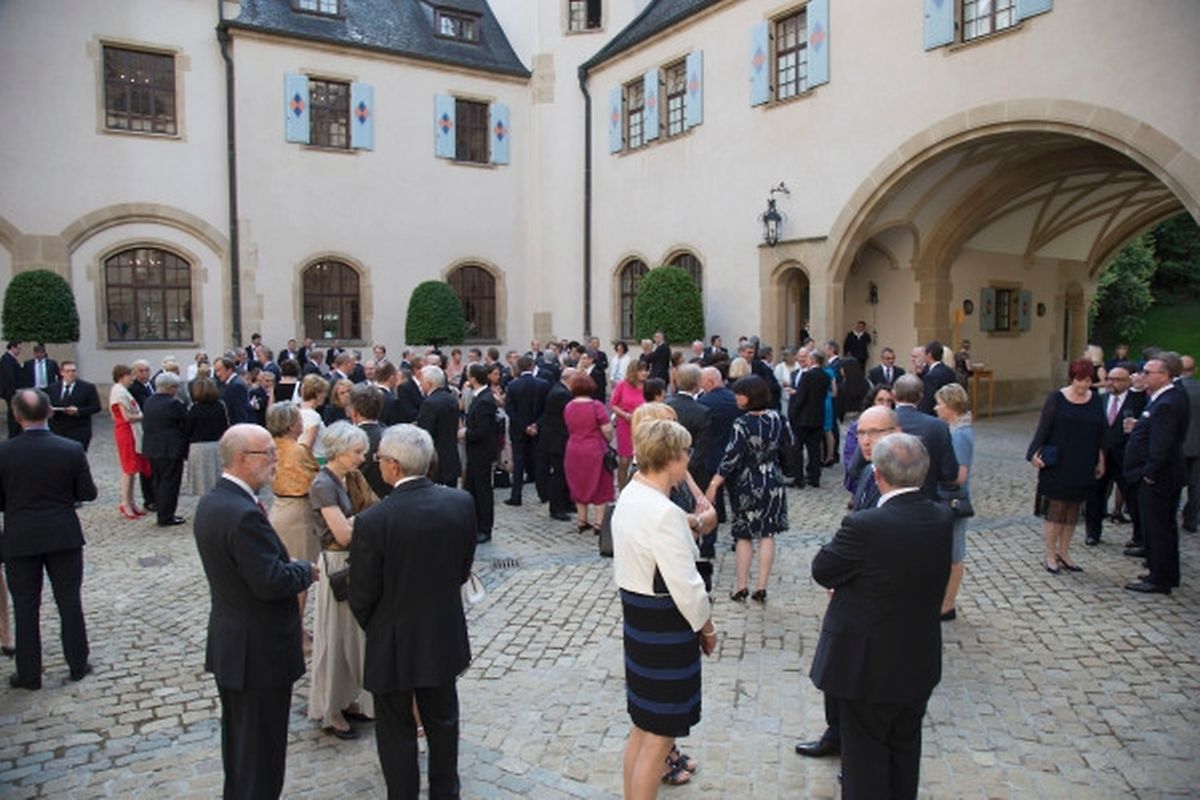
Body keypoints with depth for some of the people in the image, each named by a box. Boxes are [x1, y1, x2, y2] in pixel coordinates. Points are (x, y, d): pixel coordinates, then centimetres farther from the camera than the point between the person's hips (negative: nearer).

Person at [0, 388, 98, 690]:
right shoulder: (71, 450, -11)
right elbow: (88, 494, -4)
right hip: (64, 537, 1)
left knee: (25, 607, 11)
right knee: (69, 601, 11)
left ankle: (29, 673, 19)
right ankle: (78, 665, 20)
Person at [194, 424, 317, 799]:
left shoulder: (210, 503, 3)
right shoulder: (245, 514, -28)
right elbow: (272, 583, -29)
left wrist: (291, 567, 1)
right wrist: (306, 570, -11)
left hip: (228, 644, 10)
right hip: (260, 651, -10)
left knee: (237, 738, 26)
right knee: (263, 750, 7)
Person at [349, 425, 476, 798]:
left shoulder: (372, 520, -24)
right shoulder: (461, 502, -13)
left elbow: (362, 595, -13)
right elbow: (463, 568, -1)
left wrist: (372, 627, 7)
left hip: (393, 642, -4)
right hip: (445, 637, 4)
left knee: (397, 730, 16)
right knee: (443, 721, 24)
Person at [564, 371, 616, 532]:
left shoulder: (568, 407, 1)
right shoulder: (596, 405, -15)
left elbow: (569, 429, 10)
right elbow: (607, 430, -15)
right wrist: (608, 441, 3)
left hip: (574, 451, 5)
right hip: (595, 451, -4)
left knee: (579, 486, 16)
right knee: (599, 487, 7)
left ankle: (582, 521, 22)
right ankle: (599, 523, 7)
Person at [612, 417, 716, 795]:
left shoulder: (628, 497, 2)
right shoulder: (665, 513, -25)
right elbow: (686, 587, -22)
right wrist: (706, 627, -6)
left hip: (637, 616, 9)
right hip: (665, 625, -9)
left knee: (644, 725, 24)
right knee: (659, 732, 7)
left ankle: (633, 790, 40)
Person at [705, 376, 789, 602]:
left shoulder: (743, 423, -19)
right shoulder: (776, 417, -4)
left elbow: (731, 457, -22)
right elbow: (786, 444, 9)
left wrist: (714, 484, -19)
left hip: (746, 484, -4)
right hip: (772, 481, 4)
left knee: (744, 535, 10)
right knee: (767, 534, 9)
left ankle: (741, 587, 14)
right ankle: (761, 588, 10)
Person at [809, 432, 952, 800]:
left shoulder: (865, 525, -30)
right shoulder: (942, 519, -8)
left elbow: (822, 571, -16)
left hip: (868, 666, -6)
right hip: (920, 663, 6)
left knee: (865, 756, 14)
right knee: (905, 749, 26)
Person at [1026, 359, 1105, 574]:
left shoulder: (1095, 400, 4)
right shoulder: (1057, 398, -7)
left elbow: (1100, 433, 11)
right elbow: (1043, 427, -8)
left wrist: (1100, 460, 11)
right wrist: (1035, 453, -17)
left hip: (1083, 465, 4)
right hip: (1058, 464, -4)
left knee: (1073, 508, 10)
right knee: (1056, 508, 1)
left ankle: (1063, 552, 22)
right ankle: (1050, 555, 10)